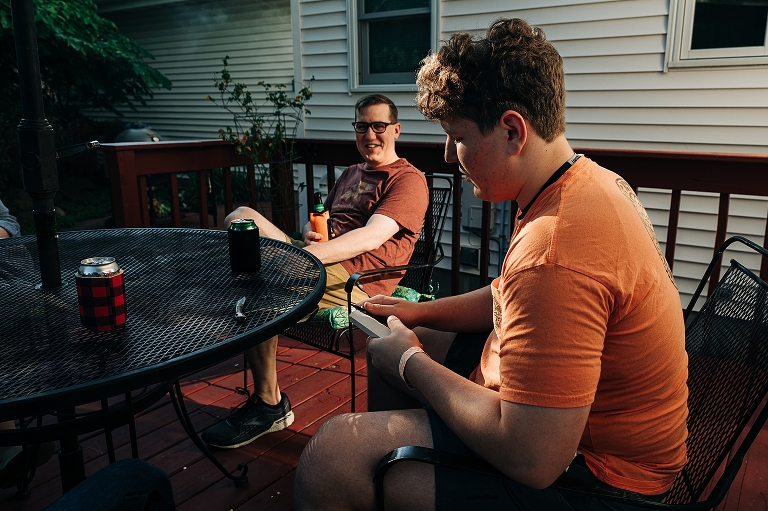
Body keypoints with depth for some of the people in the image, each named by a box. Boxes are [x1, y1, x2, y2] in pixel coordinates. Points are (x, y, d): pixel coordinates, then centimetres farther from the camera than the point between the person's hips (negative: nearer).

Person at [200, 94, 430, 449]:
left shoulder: (409, 179, 0)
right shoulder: (350, 174, 28)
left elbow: (373, 237, -16)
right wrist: (309, 233, 1)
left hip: (357, 279, -8)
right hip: (317, 259, 8)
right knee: (241, 218, -11)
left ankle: (269, 406, -14)